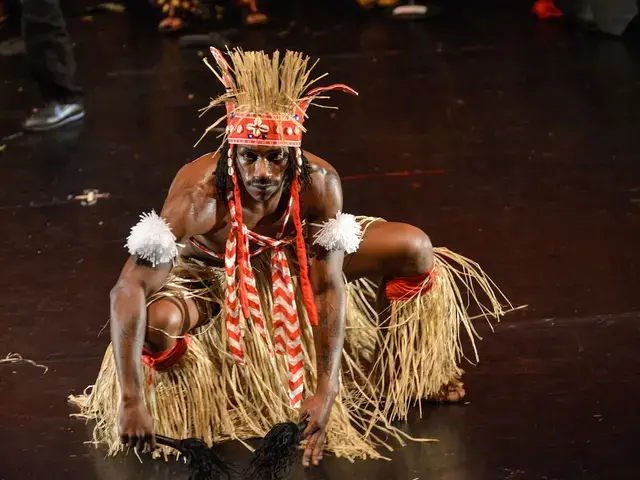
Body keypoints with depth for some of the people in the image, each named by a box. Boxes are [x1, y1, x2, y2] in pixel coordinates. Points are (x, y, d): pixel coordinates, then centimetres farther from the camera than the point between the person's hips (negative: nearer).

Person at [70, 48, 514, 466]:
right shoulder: (199, 196, -41)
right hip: (209, 272, -3)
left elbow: (329, 288, -26)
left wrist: (325, 392, -34)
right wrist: (131, 402, -51)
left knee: (414, 248, -11)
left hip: (289, 257, 3)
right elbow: (129, 289, -45)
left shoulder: (319, 184, -32)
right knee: (158, 321, -38)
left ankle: (396, 372, 17)